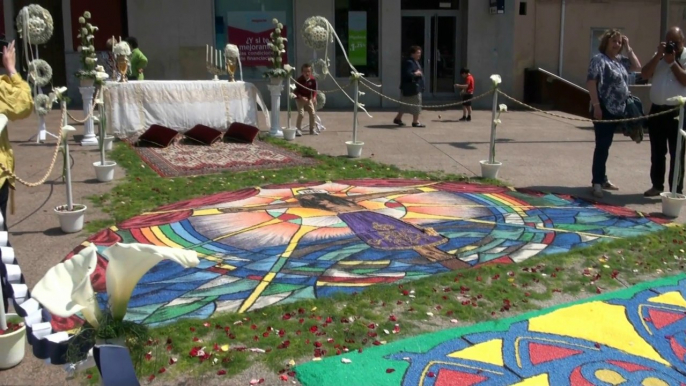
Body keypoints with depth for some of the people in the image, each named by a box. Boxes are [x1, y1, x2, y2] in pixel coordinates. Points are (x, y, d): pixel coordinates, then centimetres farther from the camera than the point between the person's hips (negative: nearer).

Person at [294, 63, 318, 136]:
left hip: (309, 99, 4)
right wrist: (301, 97, -27)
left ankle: (312, 129, 14)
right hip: (300, 99, -4)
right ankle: (298, 129, -4)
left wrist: (314, 97, -14)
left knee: (312, 113, 0)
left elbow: (314, 90, 2)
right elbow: (296, 91, -14)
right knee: (301, 114, -16)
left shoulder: (313, 80, -9)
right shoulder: (299, 80, -18)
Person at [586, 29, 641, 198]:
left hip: (617, 109, 8)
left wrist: (628, 48, 11)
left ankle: (602, 178, 24)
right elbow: (590, 82, -16)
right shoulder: (599, 59, -9)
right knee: (601, 146, -7)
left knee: (605, 146, 15)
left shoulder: (621, 60, 14)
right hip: (604, 109, -8)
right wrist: (596, 105, -22)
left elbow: (637, 67, 19)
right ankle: (597, 182, -4)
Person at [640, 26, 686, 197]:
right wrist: (658, 56, -9)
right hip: (657, 110, 4)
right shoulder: (659, 55, 11)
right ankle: (657, 185, 21)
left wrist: (672, 62, -14)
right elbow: (645, 74, -2)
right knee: (657, 152, 11)